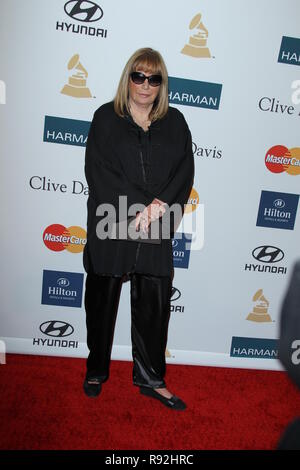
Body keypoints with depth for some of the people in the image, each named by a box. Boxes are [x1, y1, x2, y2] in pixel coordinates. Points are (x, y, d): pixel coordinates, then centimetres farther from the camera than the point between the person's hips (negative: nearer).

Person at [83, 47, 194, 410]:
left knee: (155, 303, 5)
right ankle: (96, 370, 33)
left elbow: (185, 171, 4)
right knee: (102, 300, 10)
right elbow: (98, 170, -6)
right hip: (111, 225, -1)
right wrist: (138, 208, -15)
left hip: (156, 230, 2)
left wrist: (160, 204, -14)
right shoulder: (106, 117, 5)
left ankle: (150, 378, 25)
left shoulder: (175, 122, 12)